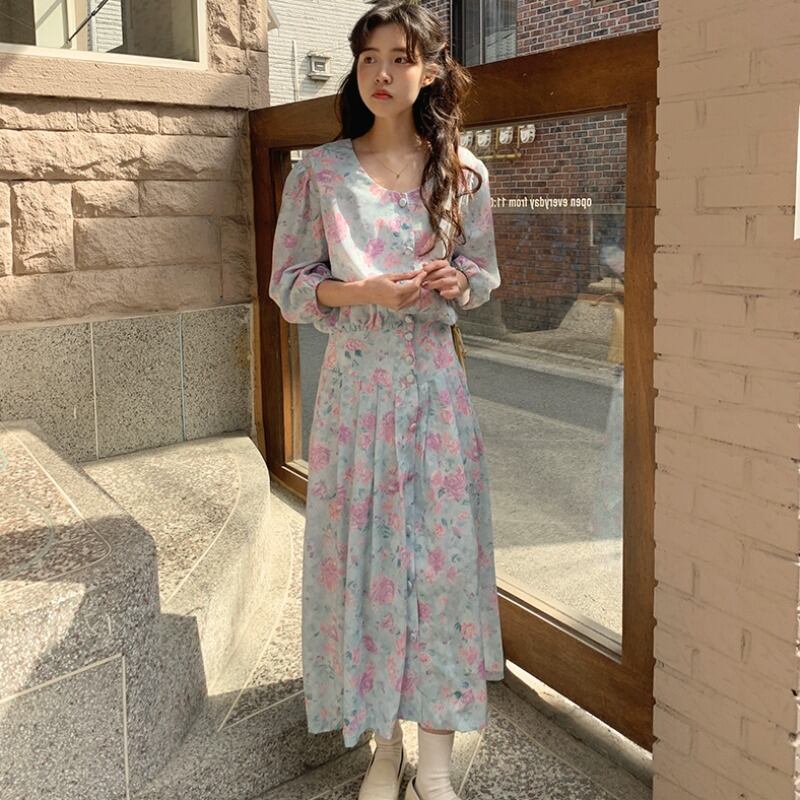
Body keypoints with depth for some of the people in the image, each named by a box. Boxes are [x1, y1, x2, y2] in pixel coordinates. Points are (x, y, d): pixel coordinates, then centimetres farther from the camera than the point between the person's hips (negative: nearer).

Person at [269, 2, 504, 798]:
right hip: (355, 382, 0)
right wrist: (364, 292, -15)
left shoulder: (462, 172, 4)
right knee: (360, 552, 4)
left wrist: (459, 283, -10)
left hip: (434, 383, 1)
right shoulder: (319, 171, 0)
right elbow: (288, 283, 2)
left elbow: (485, 274, 13)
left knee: (443, 552, 1)